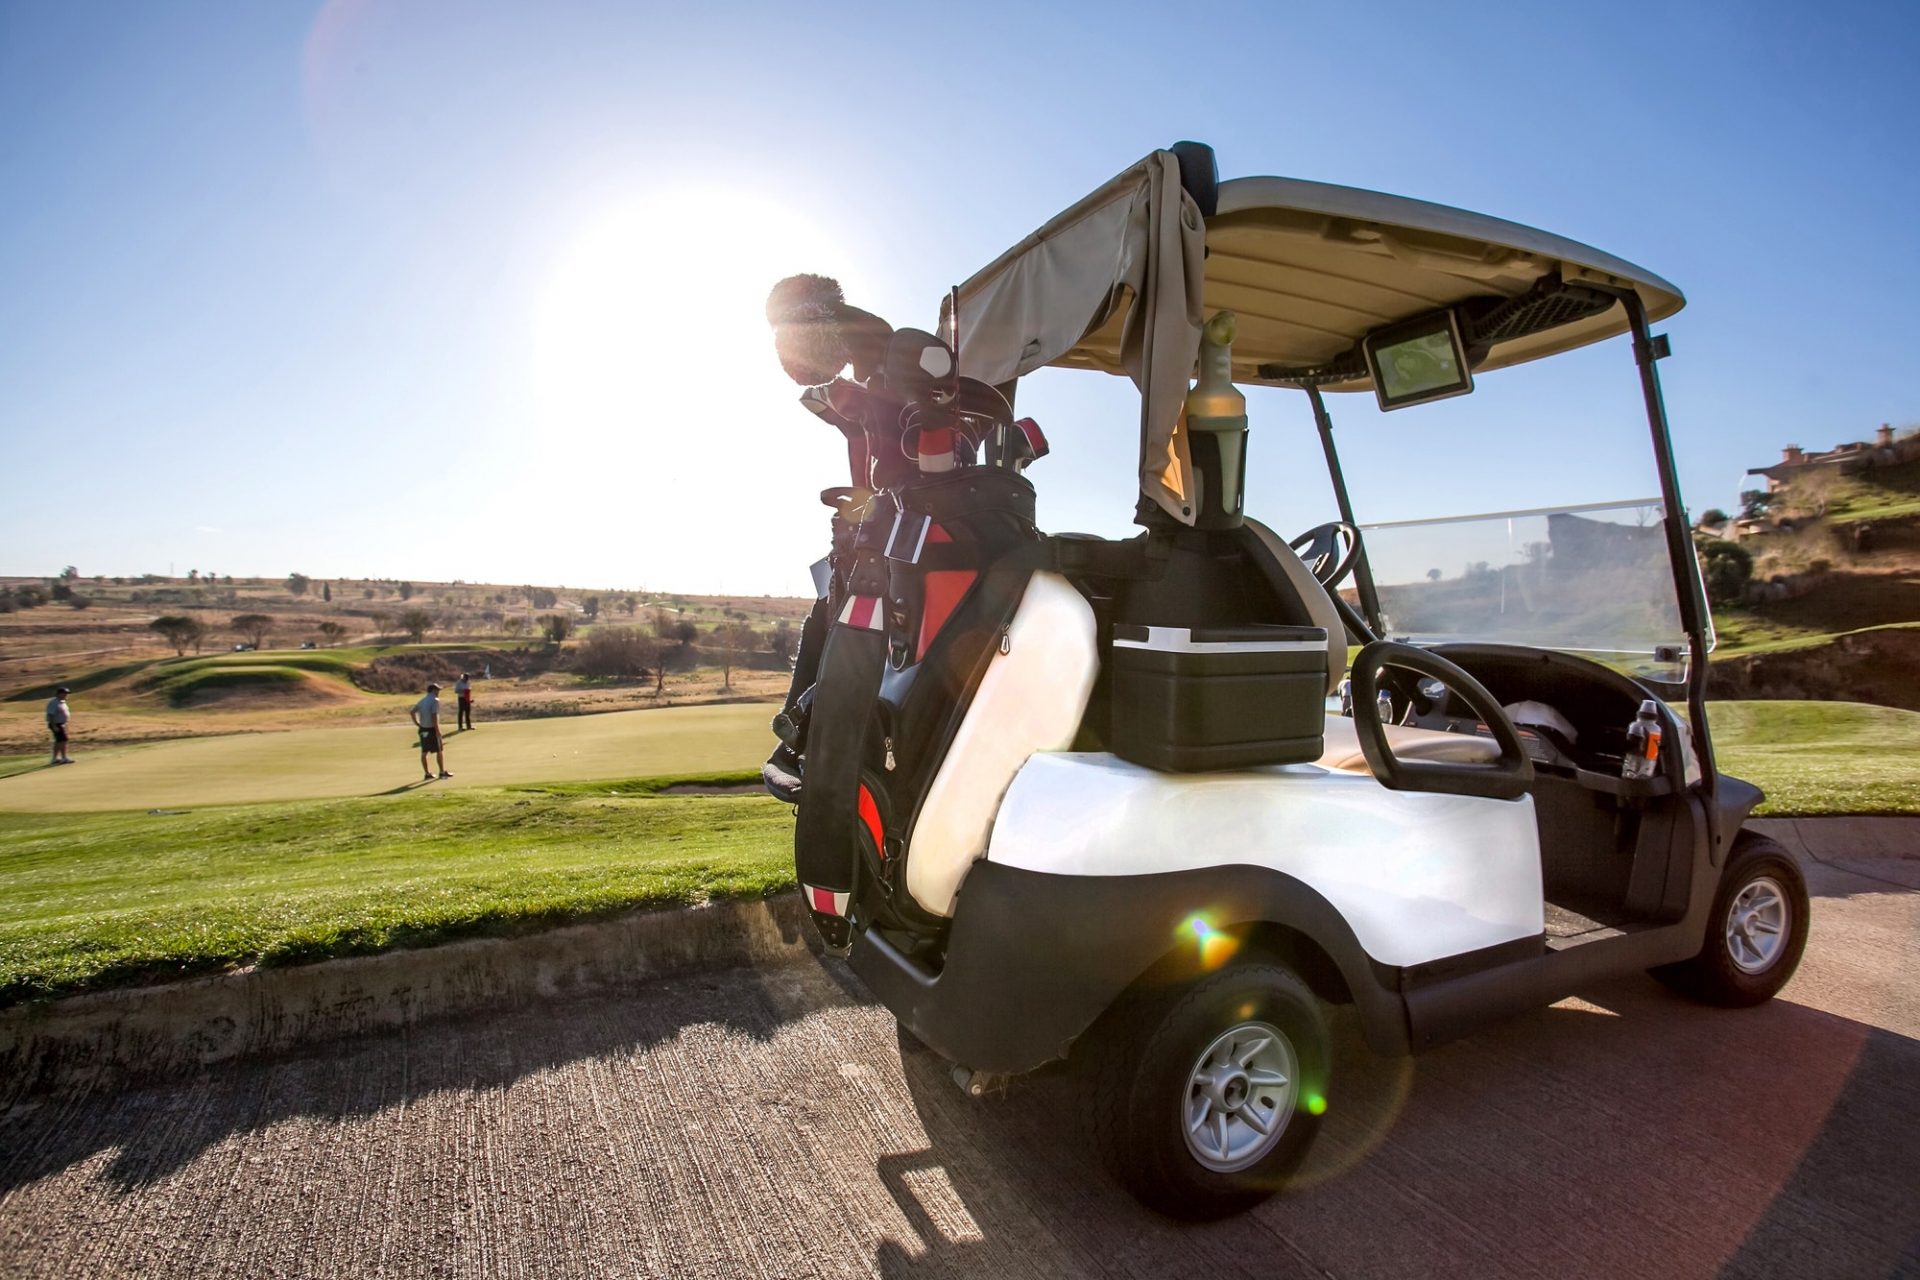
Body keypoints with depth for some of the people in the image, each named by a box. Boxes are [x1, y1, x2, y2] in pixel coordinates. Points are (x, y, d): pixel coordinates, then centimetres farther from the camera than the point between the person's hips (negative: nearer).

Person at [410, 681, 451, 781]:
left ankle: (427, 773, 16)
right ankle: (442, 772, 10)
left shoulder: (422, 701, 12)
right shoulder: (435, 700, -13)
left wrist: (417, 724, 12)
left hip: (423, 729, 8)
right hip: (431, 729, -8)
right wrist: (438, 731, -18)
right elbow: (434, 716, -20)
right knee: (440, 750, 4)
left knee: (424, 752, 10)